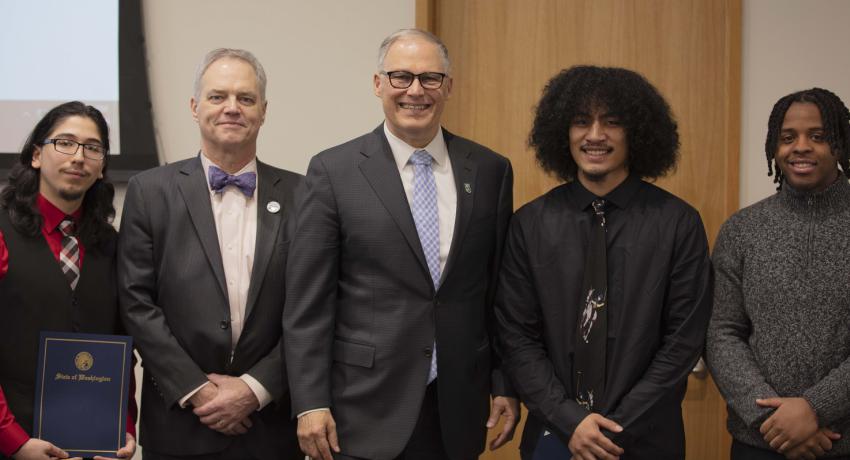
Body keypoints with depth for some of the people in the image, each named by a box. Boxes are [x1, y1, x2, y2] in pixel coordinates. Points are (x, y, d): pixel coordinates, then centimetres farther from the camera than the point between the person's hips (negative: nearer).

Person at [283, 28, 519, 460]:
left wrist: (505, 386, 7)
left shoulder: (490, 170, 4)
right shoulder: (333, 171, -4)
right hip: (365, 407, -2)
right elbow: (307, 300, -6)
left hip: (457, 408, 3)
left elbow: (500, 290, 8)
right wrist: (310, 404, -10)